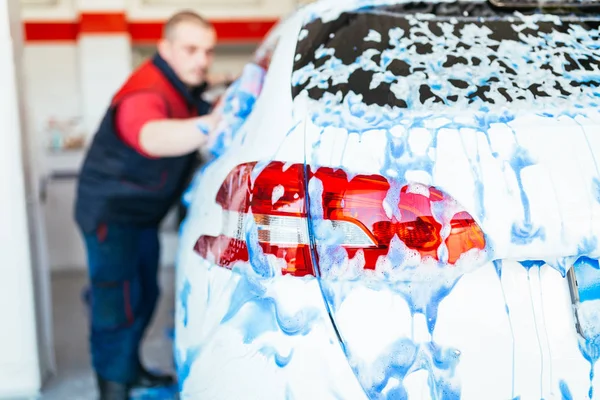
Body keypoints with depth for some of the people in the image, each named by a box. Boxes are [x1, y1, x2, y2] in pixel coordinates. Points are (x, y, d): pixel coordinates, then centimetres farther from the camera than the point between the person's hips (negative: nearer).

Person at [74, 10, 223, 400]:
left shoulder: (188, 89, 1)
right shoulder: (144, 94, -30)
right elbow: (154, 138, -54)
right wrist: (209, 125, -73)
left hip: (144, 210, 9)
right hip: (110, 209, -9)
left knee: (145, 294, 19)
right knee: (117, 304, -9)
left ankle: (130, 367, 38)